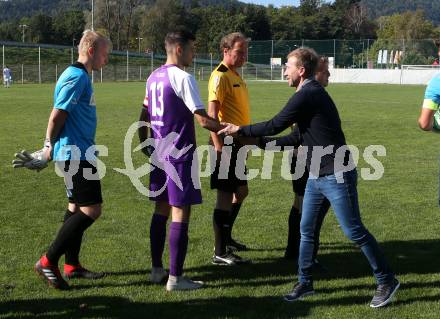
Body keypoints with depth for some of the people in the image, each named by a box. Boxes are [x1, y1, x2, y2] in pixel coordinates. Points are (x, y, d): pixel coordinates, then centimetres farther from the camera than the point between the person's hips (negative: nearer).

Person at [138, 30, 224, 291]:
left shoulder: (154, 77, 11)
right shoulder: (183, 78, -14)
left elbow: (144, 116, 18)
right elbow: (203, 119, -19)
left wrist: (145, 144, 28)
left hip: (159, 154, 9)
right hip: (179, 155, -8)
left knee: (161, 209, 15)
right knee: (180, 213, -3)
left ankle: (157, 270, 23)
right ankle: (175, 278, 1)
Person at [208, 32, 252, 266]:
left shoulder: (235, 75, 15)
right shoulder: (220, 76, -14)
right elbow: (212, 113, -21)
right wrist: (219, 147, -26)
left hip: (238, 143, 10)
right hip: (227, 143, -10)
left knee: (241, 191, 18)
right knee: (225, 196, -6)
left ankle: (226, 238, 33)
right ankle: (220, 253, 1)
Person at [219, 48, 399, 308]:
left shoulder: (307, 95, -15)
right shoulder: (313, 93, 15)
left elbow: (275, 126, -14)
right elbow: (302, 136, 24)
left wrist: (239, 130, -2)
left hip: (337, 176, -10)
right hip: (317, 177, 10)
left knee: (354, 232, -2)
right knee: (307, 230, 11)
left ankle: (387, 281, 10)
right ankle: (305, 283, 22)